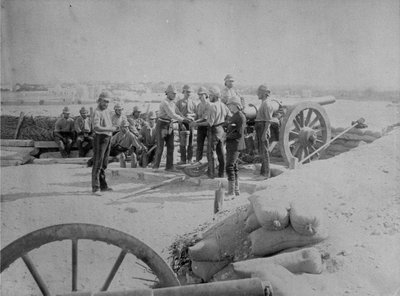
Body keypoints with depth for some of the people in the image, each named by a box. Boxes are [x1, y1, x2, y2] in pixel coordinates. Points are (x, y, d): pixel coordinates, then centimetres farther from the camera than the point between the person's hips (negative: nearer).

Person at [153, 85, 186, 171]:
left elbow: (178, 114, 11)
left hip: (169, 126, 8)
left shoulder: (172, 103, 10)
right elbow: (172, 115, -25)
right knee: (160, 147, -4)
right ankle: (156, 165, 10)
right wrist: (183, 119, -19)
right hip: (161, 125, -8)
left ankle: (169, 166, 6)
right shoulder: (165, 103, -19)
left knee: (170, 146, 2)